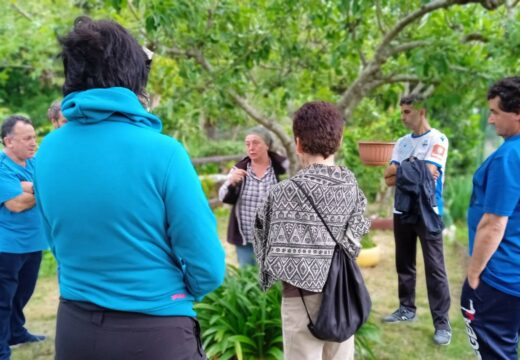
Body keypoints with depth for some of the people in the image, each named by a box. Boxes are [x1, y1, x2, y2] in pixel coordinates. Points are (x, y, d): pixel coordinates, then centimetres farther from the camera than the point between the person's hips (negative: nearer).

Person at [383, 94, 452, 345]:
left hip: (427, 212, -6)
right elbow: (389, 178, 1)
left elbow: (428, 173, -19)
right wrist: (416, 171, -14)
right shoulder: (402, 143, 11)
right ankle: (407, 309, 30)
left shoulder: (438, 139, -7)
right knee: (404, 263, 15)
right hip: (402, 210, 7)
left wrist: (400, 169, -7)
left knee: (434, 268, -3)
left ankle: (442, 323, 4)